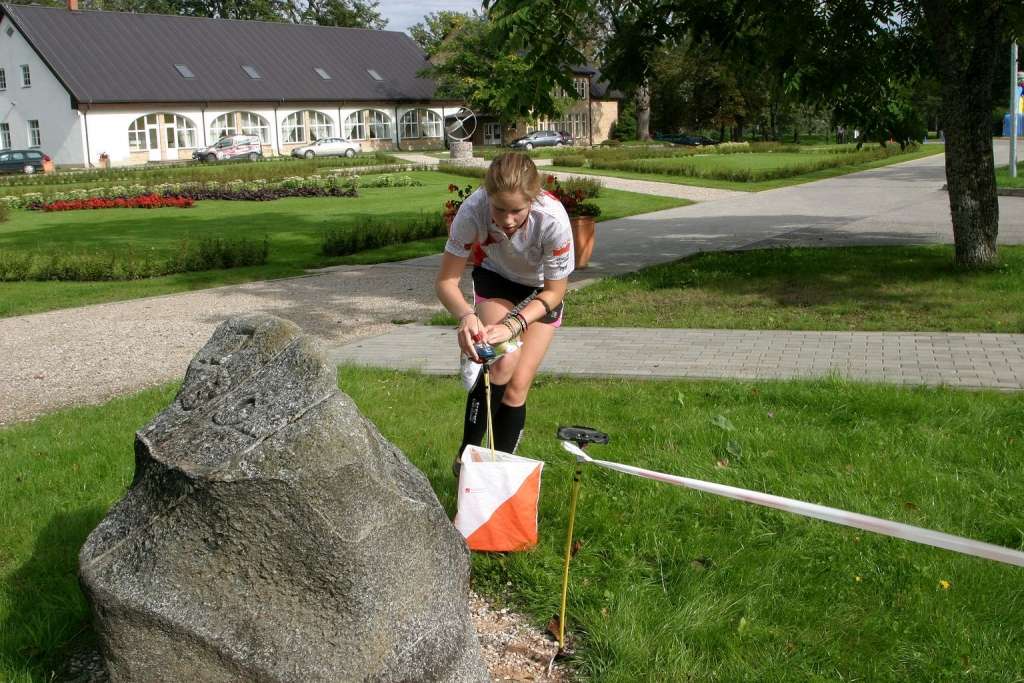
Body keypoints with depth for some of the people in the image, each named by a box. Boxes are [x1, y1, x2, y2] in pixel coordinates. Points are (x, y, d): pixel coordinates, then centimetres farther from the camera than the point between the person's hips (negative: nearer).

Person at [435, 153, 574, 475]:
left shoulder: (552, 218, -38)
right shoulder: (473, 210, -37)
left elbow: (554, 292, -23)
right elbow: (445, 281, -28)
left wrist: (513, 324, -38)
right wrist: (466, 315, -49)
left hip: (541, 291, 0)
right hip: (495, 278, 0)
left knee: (518, 385, -4)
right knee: (503, 362, -25)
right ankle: (467, 454, -9)